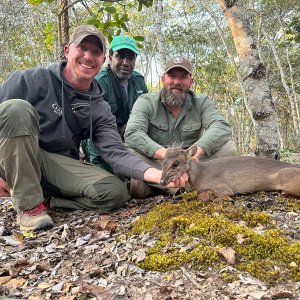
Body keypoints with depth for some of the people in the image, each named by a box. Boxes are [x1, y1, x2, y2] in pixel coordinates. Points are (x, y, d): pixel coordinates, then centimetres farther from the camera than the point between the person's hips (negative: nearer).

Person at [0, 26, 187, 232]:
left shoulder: (100, 110, 0)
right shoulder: (35, 80, -7)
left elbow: (116, 152, -12)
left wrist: (157, 174, -29)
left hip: (59, 167, 2)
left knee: (116, 192, -20)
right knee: (17, 108, -31)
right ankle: (29, 204, -20)